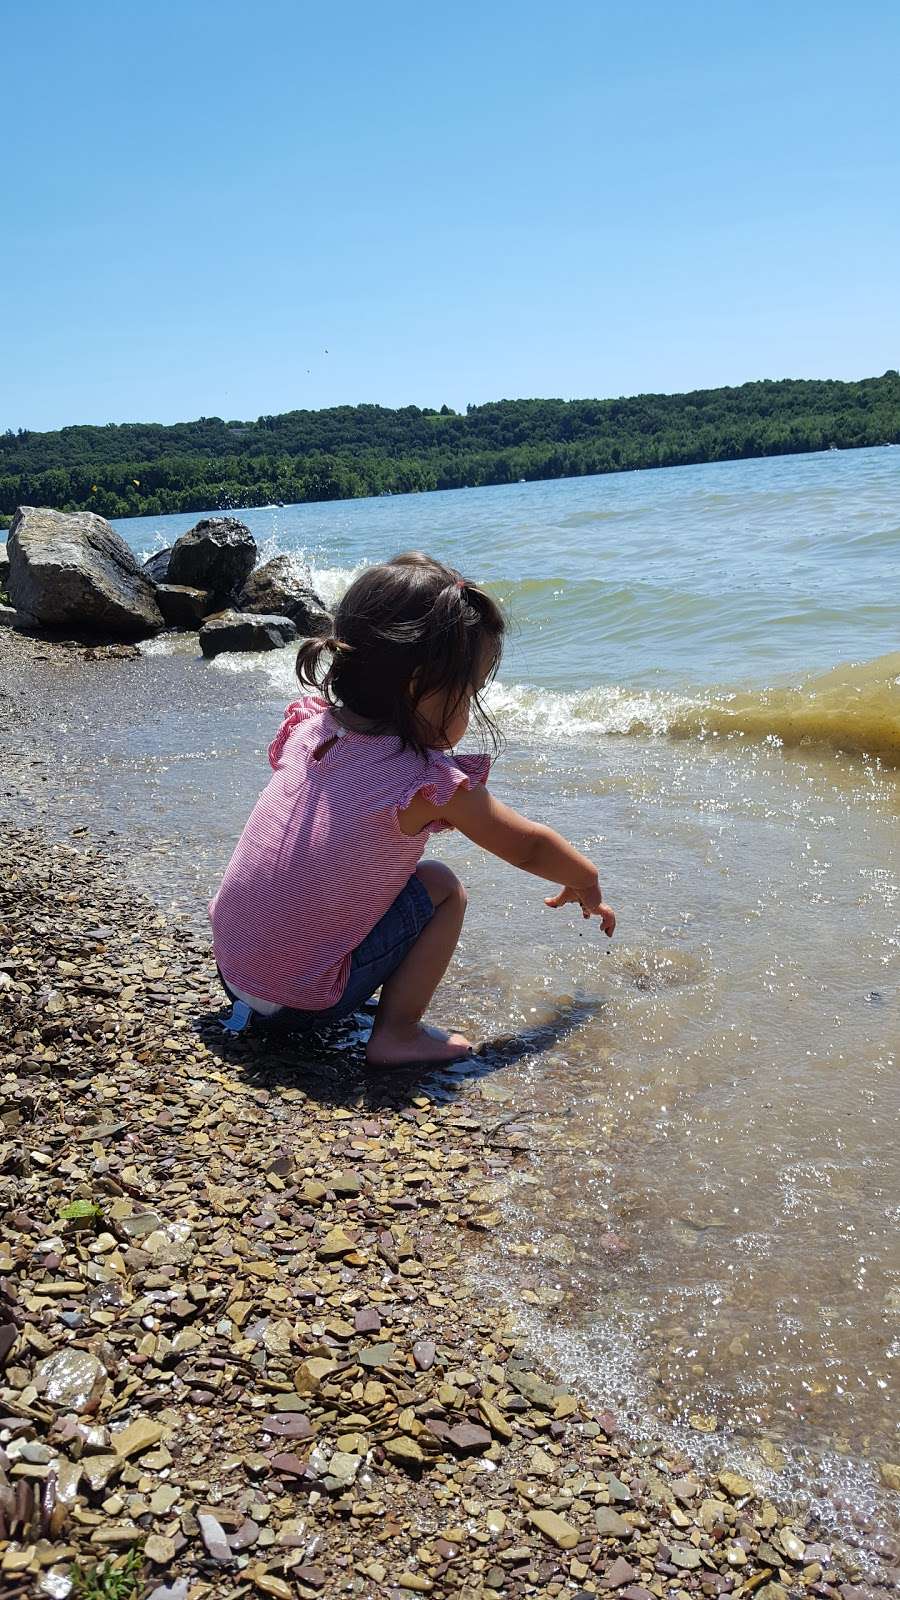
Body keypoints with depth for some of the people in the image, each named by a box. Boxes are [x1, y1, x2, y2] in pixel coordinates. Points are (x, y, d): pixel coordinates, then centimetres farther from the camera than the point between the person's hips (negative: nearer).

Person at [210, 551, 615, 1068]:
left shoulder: (308, 726, -1)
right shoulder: (429, 783, -17)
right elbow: (529, 847, 0)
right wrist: (586, 881, 19)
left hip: (231, 965, 6)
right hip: (305, 999, -6)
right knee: (443, 887, 0)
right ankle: (397, 1034, 0)